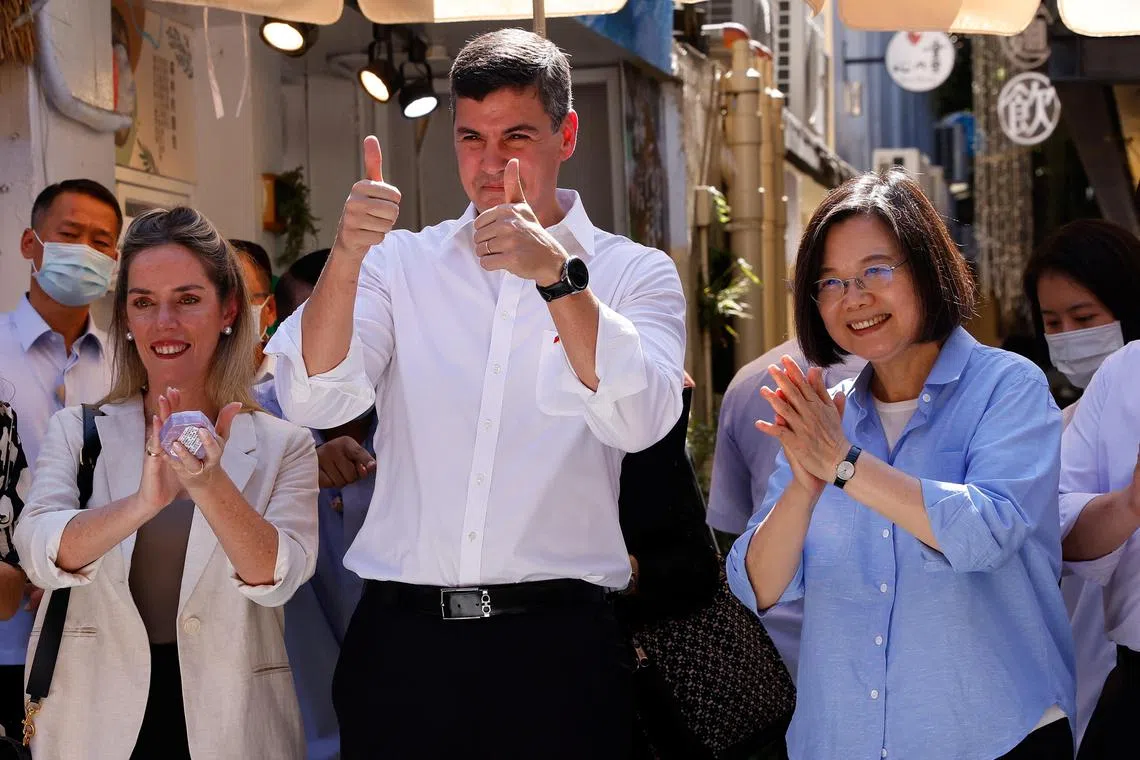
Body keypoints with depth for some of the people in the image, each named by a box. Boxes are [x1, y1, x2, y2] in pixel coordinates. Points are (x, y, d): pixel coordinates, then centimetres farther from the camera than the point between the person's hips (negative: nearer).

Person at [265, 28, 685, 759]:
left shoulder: (635, 274, 4)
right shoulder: (402, 264, 8)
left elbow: (639, 420, -15)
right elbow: (314, 401, -6)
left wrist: (555, 273, -27)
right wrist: (347, 255, -21)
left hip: (554, 643, -1)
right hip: (401, 640, 2)